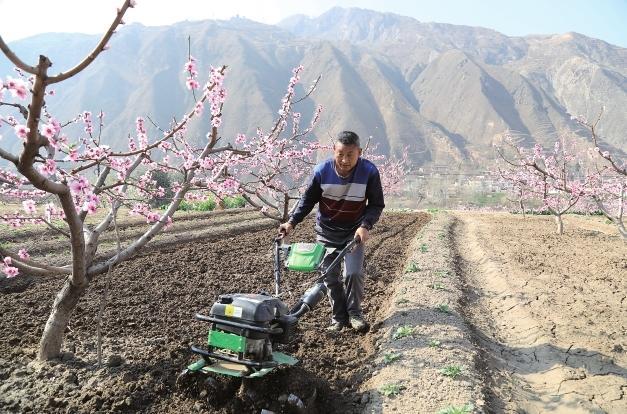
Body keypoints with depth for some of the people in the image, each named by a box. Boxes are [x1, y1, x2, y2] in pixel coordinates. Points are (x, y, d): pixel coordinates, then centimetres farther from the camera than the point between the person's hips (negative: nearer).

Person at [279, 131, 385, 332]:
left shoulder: (369, 172, -19)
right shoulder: (322, 171, -18)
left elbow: (376, 204, -9)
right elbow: (308, 199, -4)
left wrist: (365, 226, -24)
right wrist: (292, 222, -14)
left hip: (354, 232, -1)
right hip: (327, 232, 1)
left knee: (354, 273, -11)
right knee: (330, 277, 4)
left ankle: (354, 312, 12)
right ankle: (339, 317, 19)